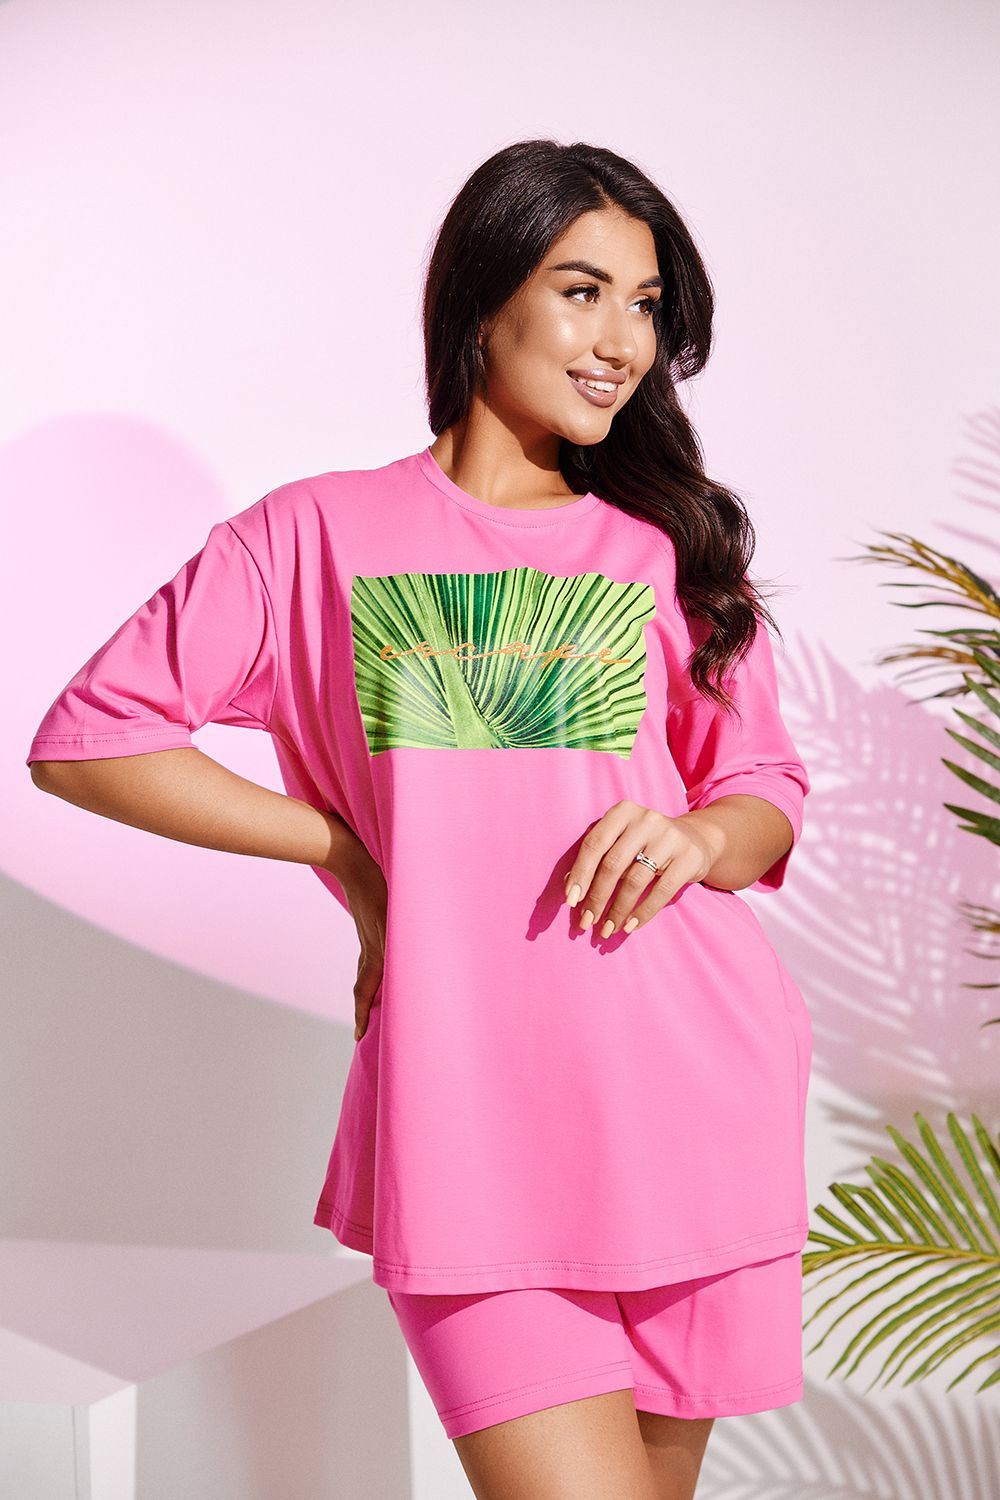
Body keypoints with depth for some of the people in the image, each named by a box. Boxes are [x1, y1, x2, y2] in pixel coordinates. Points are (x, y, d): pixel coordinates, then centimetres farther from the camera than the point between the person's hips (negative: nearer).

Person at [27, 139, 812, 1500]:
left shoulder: (666, 549, 14)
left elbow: (770, 790, 18)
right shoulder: (316, 537, 6)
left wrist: (701, 838, -6)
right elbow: (85, 741, 6)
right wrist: (349, 850, 1)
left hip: (684, 1088, 3)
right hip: (465, 1104, -3)